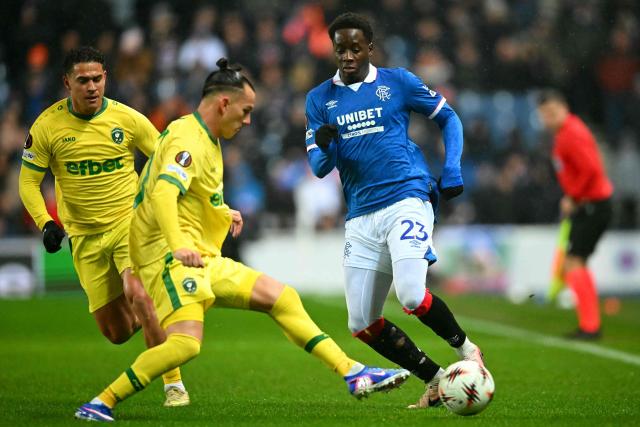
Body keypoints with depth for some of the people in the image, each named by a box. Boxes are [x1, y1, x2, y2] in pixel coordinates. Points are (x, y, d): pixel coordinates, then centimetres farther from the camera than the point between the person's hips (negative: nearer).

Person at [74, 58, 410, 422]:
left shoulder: (205, 140, 18)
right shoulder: (189, 140, -14)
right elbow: (163, 193, -31)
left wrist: (222, 213, 39)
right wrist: (178, 245, -46)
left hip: (204, 260, 10)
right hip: (171, 259, -10)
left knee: (282, 297, 6)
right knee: (186, 343, -29)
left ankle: (354, 374, 8)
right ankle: (101, 404, -21)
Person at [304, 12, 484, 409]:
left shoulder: (396, 82, 2)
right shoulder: (319, 98, 8)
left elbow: (449, 118, 11)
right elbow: (319, 167, 4)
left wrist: (452, 172, -2)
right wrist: (325, 146, -19)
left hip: (406, 201, -5)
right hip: (361, 216, 5)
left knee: (412, 296, -25)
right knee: (363, 325, 1)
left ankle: (465, 349, 3)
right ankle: (437, 380, 15)